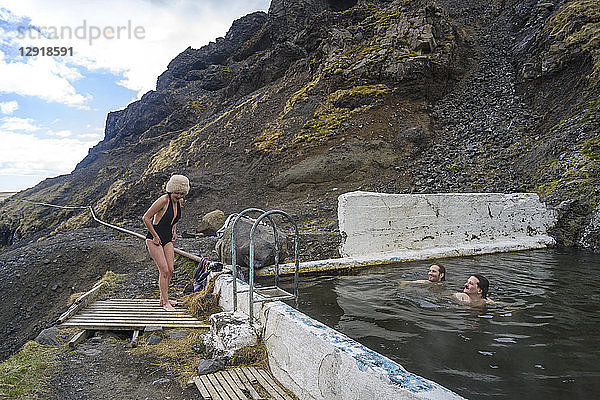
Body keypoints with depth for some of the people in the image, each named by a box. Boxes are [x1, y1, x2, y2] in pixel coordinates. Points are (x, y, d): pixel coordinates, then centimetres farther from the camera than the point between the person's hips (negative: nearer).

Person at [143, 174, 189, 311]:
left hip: (167, 239, 7)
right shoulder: (163, 200, -21)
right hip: (154, 239, -7)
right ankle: (165, 302, 3)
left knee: (170, 270, 5)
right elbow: (145, 218, -19)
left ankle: (163, 298, 21)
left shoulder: (180, 201, 2)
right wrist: (155, 236, -14)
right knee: (164, 270, -9)